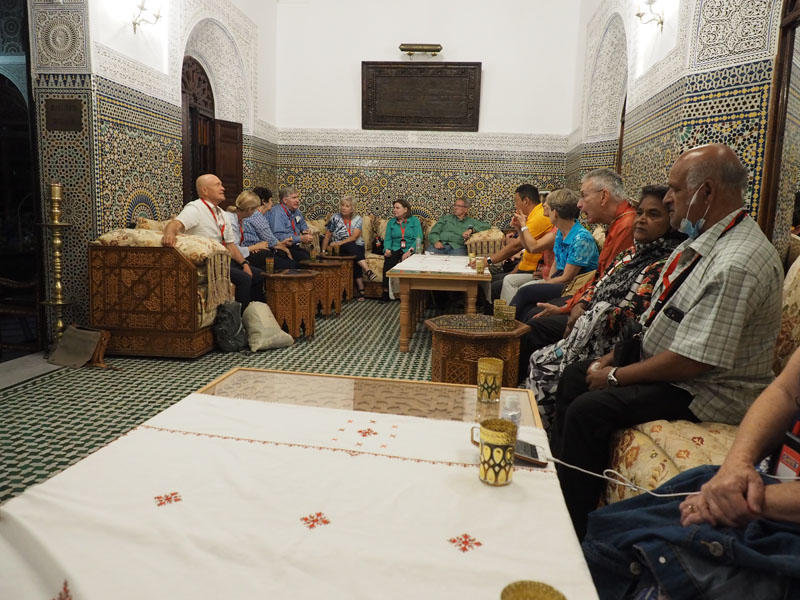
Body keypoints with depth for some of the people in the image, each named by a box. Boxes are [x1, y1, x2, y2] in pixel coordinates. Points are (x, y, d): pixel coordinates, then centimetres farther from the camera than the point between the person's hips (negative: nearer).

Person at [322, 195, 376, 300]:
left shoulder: (358, 219, 3)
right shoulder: (335, 218, 5)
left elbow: (354, 237, -11)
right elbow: (327, 236, 7)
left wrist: (340, 243, -23)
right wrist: (323, 251, -2)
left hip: (357, 247, 0)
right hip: (339, 249, 0)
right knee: (352, 246, -34)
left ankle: (361, 289, -40)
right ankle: (367, 270, -50)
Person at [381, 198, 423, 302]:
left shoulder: (414, 221, 9)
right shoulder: (391, 222, 20)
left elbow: (418, 238, -3)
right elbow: (387, 239, 12)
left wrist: (409, 251, -18)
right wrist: (387, 249, -11)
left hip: (410, 250, -2)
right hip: (395, 250, 2)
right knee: (388, 260, -31)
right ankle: (386, 291, -28)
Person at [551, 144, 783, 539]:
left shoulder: (736, 264, -28)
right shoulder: (702, 240, 4)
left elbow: (690, 362, -29)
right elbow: (657, 314, 11)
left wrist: (615, 376, -17)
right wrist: (612, 358, 3)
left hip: (706, 393, -10)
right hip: (662, 364, 10)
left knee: (588, 410, -22)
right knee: (575, 376, 10)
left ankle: (574, 531, -1)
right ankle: (560, 481, 22)